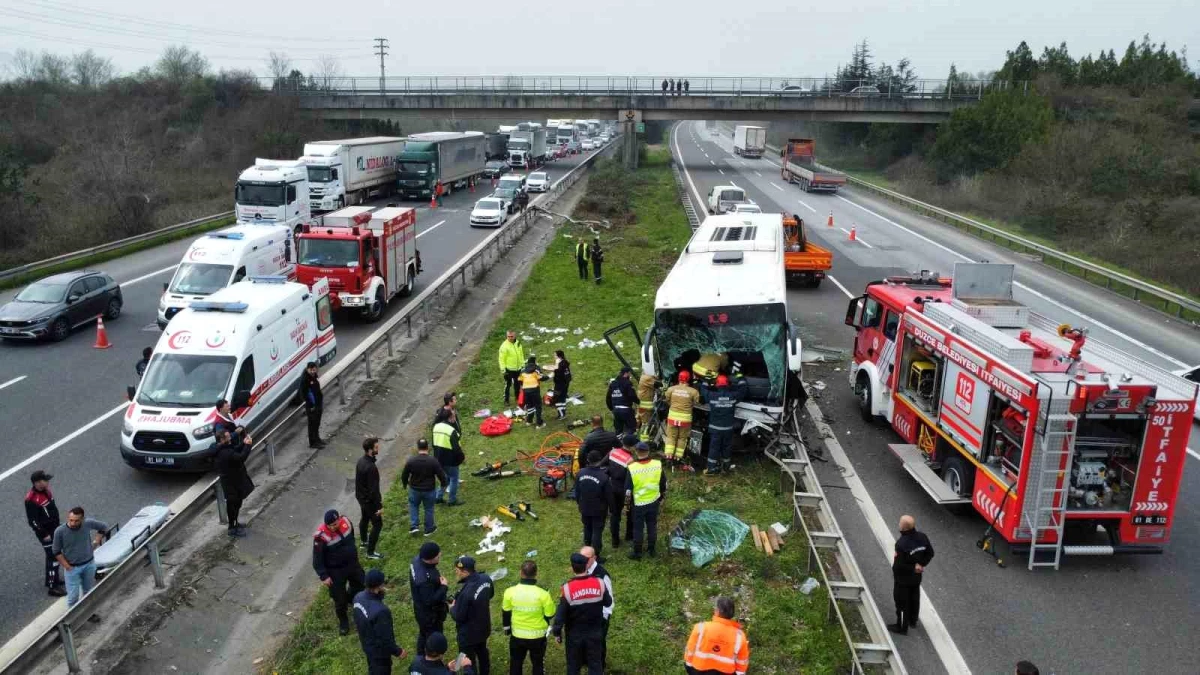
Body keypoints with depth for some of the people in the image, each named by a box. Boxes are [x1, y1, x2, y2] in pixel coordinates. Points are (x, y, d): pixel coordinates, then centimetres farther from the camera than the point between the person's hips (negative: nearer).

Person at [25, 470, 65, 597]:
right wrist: (44, 535, -19)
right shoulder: (31, 499, -26)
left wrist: (59, 523, 20)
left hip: (55, 528, 9)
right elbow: (32, 521, -23)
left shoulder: (46, 490, 0)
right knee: (53, 557, -5)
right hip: (45, 532, -9)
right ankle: (52, 586, 3)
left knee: (55, 554, 21)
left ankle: (54, 578, 38)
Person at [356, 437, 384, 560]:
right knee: (377, 524, 2)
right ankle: (370, 552, 7)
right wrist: (379, 506, -19)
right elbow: (374, 489, -28)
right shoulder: (371, 467, -32)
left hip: (360, 497, 9)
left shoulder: (360, 461, -3)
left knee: (365, 518, 28)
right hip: (369, 500, -9)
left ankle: (364, 541, 49)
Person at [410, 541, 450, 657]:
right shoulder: (425, 579, -41)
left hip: (421, 609, 9)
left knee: (423, 634, 30)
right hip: (430, 614, -9)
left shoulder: (417, 559, -14)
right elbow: (430, 601, -32)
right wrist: (443, 586, -23)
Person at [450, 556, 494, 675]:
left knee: (468, 661, 15)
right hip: (484, 627, 8)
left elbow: (459, 617, -25)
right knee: (482, 652, 31)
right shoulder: (486, 578, -14)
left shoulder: (466, 592, -38)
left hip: (469, 634, -8)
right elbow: (491, 594, 7)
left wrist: (452, 608, -5)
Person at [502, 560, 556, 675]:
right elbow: (550, 615, -11)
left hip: (517, 636, 2)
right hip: (538, 636, -2)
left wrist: (507, 628, 17)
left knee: (515, 664, 23)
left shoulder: (510, 592, -16)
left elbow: (505, 613, -1)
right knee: (538, 664, 20)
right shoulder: (542, 594, -23)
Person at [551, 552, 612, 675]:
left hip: (575, 634, -1)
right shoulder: (599, 584, -14)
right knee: (595, 664, 15)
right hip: (595, 632, 2)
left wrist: (557, 633, 0)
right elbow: (608, 603, 4)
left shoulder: (567, 588, -21)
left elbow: (561, 614, -14)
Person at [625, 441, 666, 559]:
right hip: (654, 501, 3)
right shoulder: (658, 465, -13)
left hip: (639, 503, -3)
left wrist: (627, 500, 5)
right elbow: (663, 483, 0)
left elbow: (628, 489, -13)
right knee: (652, 525, 20)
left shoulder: (632, 468, -22)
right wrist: (663, 495, 17)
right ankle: (651, 549, 33)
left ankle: (637, 552, 24)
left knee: (638, 528, 12)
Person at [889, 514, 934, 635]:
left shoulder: (902, 544, -34)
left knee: (902, 602, 11)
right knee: (914, 598, 26)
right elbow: (930, 553, 0)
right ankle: (913, 621, 46)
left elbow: (899, 566, -31)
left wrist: (912, 569, -14)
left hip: (903, 578, -7)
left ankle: (902, 627, 26)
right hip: (917, 576, 7)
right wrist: (921, 565, -5)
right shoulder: (922, 537, -12)